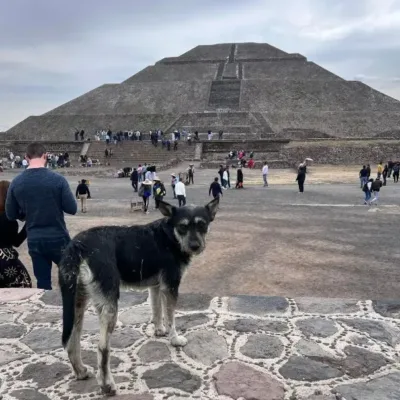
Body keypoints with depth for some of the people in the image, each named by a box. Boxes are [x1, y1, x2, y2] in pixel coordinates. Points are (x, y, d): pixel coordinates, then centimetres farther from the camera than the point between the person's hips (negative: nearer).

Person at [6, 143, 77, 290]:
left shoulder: (16, 183, -3)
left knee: (43, 282, 12)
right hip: (58, 238, -3)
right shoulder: (58, 179, -13)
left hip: (34, 241, 3)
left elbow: (11, 215, 4)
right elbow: (72, 209, -9)